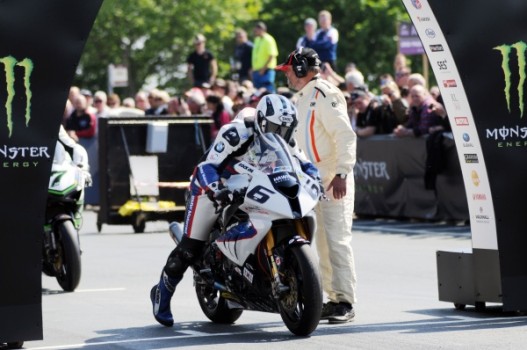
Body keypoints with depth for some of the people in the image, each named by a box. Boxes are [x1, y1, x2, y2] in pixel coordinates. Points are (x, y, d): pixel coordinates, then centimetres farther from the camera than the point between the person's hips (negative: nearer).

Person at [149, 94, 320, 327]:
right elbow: (207, 166, -33)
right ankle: (162, 293, 8)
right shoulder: (237, 132, -29)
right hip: (214, 188, -7)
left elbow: (302, 164, -5)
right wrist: (215, 190, -53)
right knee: (190, 247, -9)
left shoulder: (282, 137, -8)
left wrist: (314, 178, -29)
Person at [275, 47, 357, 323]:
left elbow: (346, 135, -20)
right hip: (314, 181, 10)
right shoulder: (303, 98, 19)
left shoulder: (325, 95, -13)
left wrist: (341, 174, -26)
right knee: (322, 242, 11)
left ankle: (346, 302, -13)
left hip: (334, 182, -10)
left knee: (337, 240, -13)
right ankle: (334, 298, 16)